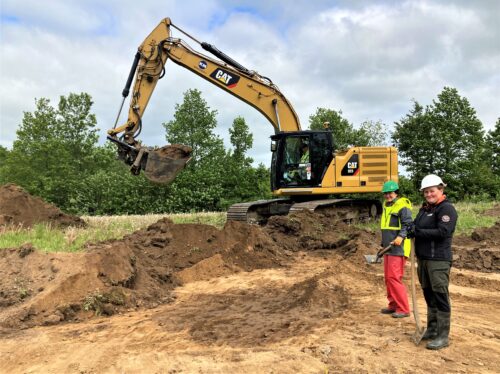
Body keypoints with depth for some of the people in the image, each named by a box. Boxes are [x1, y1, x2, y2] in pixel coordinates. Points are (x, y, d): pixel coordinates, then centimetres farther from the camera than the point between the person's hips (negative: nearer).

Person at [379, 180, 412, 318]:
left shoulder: (402, 206, -11)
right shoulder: (386, 206, 17)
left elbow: (408, 224, -19)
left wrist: (401, 236, -34)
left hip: (398, 249, -9)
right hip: (388, 248, 9)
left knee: (394, 278, -10)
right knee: (388, 278, 13)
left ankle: (403, 309, -2)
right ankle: (393, 305, 24)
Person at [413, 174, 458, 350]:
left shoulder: (446, 208, -10)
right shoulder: (425, 209, 16)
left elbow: (442, 232, -21)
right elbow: (416, 227, 20)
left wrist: (418, 232, -17)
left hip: (438, 260, -8)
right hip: (423, 258, 9)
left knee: (440, 297, -4)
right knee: (429, 296, 15)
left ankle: (443, 336, 2)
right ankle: (432, 330, 27)